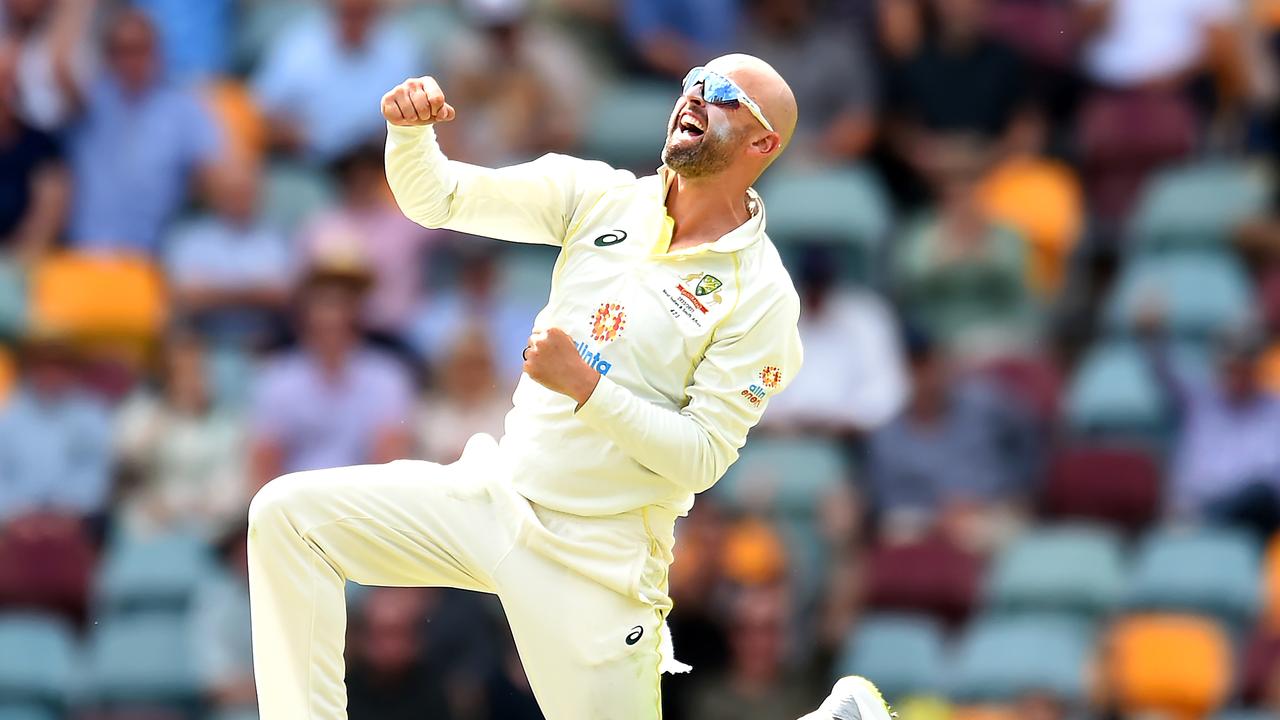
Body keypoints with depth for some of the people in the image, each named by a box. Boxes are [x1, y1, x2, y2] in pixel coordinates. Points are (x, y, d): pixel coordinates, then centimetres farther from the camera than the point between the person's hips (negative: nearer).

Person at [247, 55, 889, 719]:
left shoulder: (761, 296, -12)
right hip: (495, 492, 5)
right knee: (287, 514, -9)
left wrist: (586, 387, -24)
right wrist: (410, 128, -23)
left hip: (596, 557, -5)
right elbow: (436, 198, -2)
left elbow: (701, 459, -15)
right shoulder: (602, 197, 2)